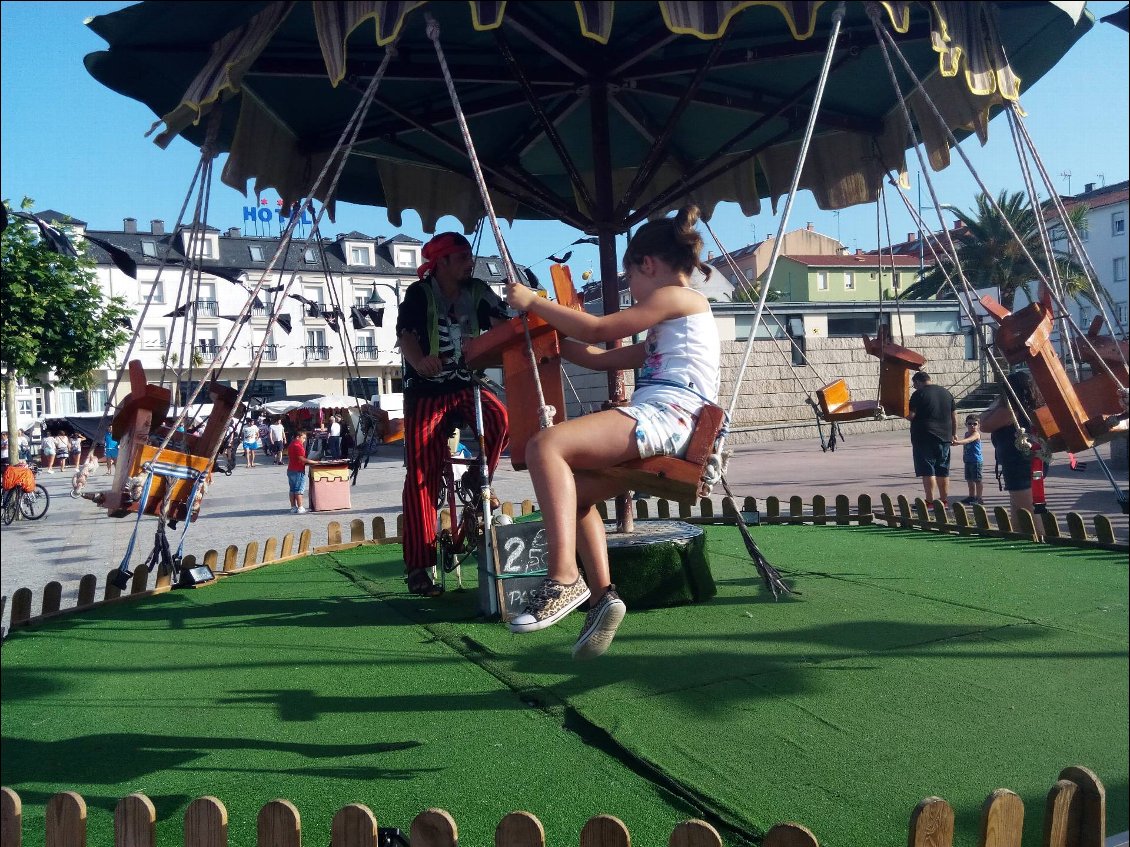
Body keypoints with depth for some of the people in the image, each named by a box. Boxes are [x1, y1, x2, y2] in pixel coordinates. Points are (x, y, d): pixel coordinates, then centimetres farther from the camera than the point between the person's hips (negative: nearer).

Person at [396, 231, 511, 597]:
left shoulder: (477, 291, 3)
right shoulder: (420, 293, -8)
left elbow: (503, 323, -7)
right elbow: (406, 334, -22)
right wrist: (419, 362, -43)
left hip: (466, 385, 3)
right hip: (426, 391, -3)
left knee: (499, 419, -29)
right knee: (422, 474, -10)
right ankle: (418, 566, -3)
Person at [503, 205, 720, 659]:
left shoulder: (680, 297, 0)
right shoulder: (670, 323, 30)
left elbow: (597, 330, -5)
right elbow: (603, 359, 28)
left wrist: (533, 302, 4)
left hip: (663, 415, -11)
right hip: (656, 422, 11)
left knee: (545, 446, -26)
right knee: (573, 490, 16)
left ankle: (564, 579, -28)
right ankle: (602, 594, 8)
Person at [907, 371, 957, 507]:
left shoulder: (919, 394, -8)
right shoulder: (946, 393, 13)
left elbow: (911, 415, -14)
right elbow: (954, 415, 14)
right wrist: (953, 434, 21)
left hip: (924, 437, -6)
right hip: (944, 437, 6)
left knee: (927, 470, -4)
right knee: (943, 470, 12)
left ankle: (930, 500, -7)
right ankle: (944, 500, 15)